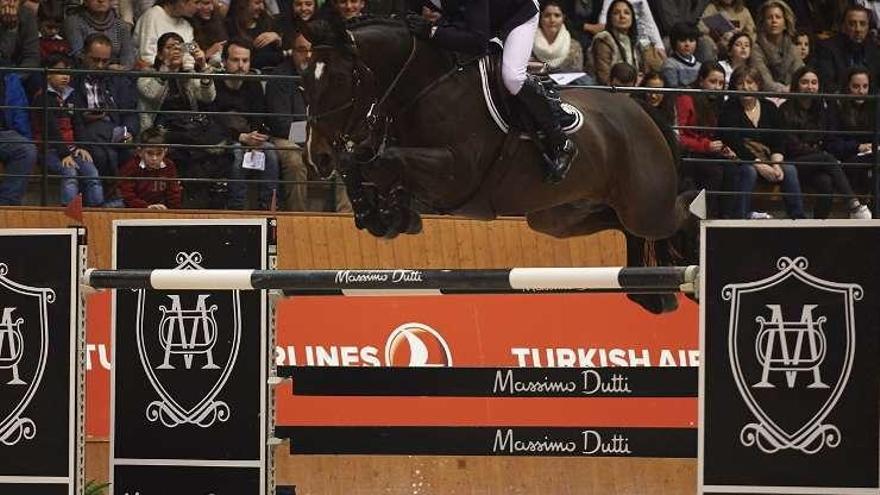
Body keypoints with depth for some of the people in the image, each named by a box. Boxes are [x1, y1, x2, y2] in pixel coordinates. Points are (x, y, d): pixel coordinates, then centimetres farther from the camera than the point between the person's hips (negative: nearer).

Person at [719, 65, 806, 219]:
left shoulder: (769, 108, 10)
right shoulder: (729, 110, -6)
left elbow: (778, 143, 6)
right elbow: (733, 144, -16)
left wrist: (776, 164, -15)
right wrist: (759, 165, -23)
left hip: (767, 160, 5)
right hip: (740, 161, -5)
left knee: (789, 170, -19)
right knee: (748, 171, -35)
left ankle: (798, 216, -18)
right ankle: (740, 216, -35)